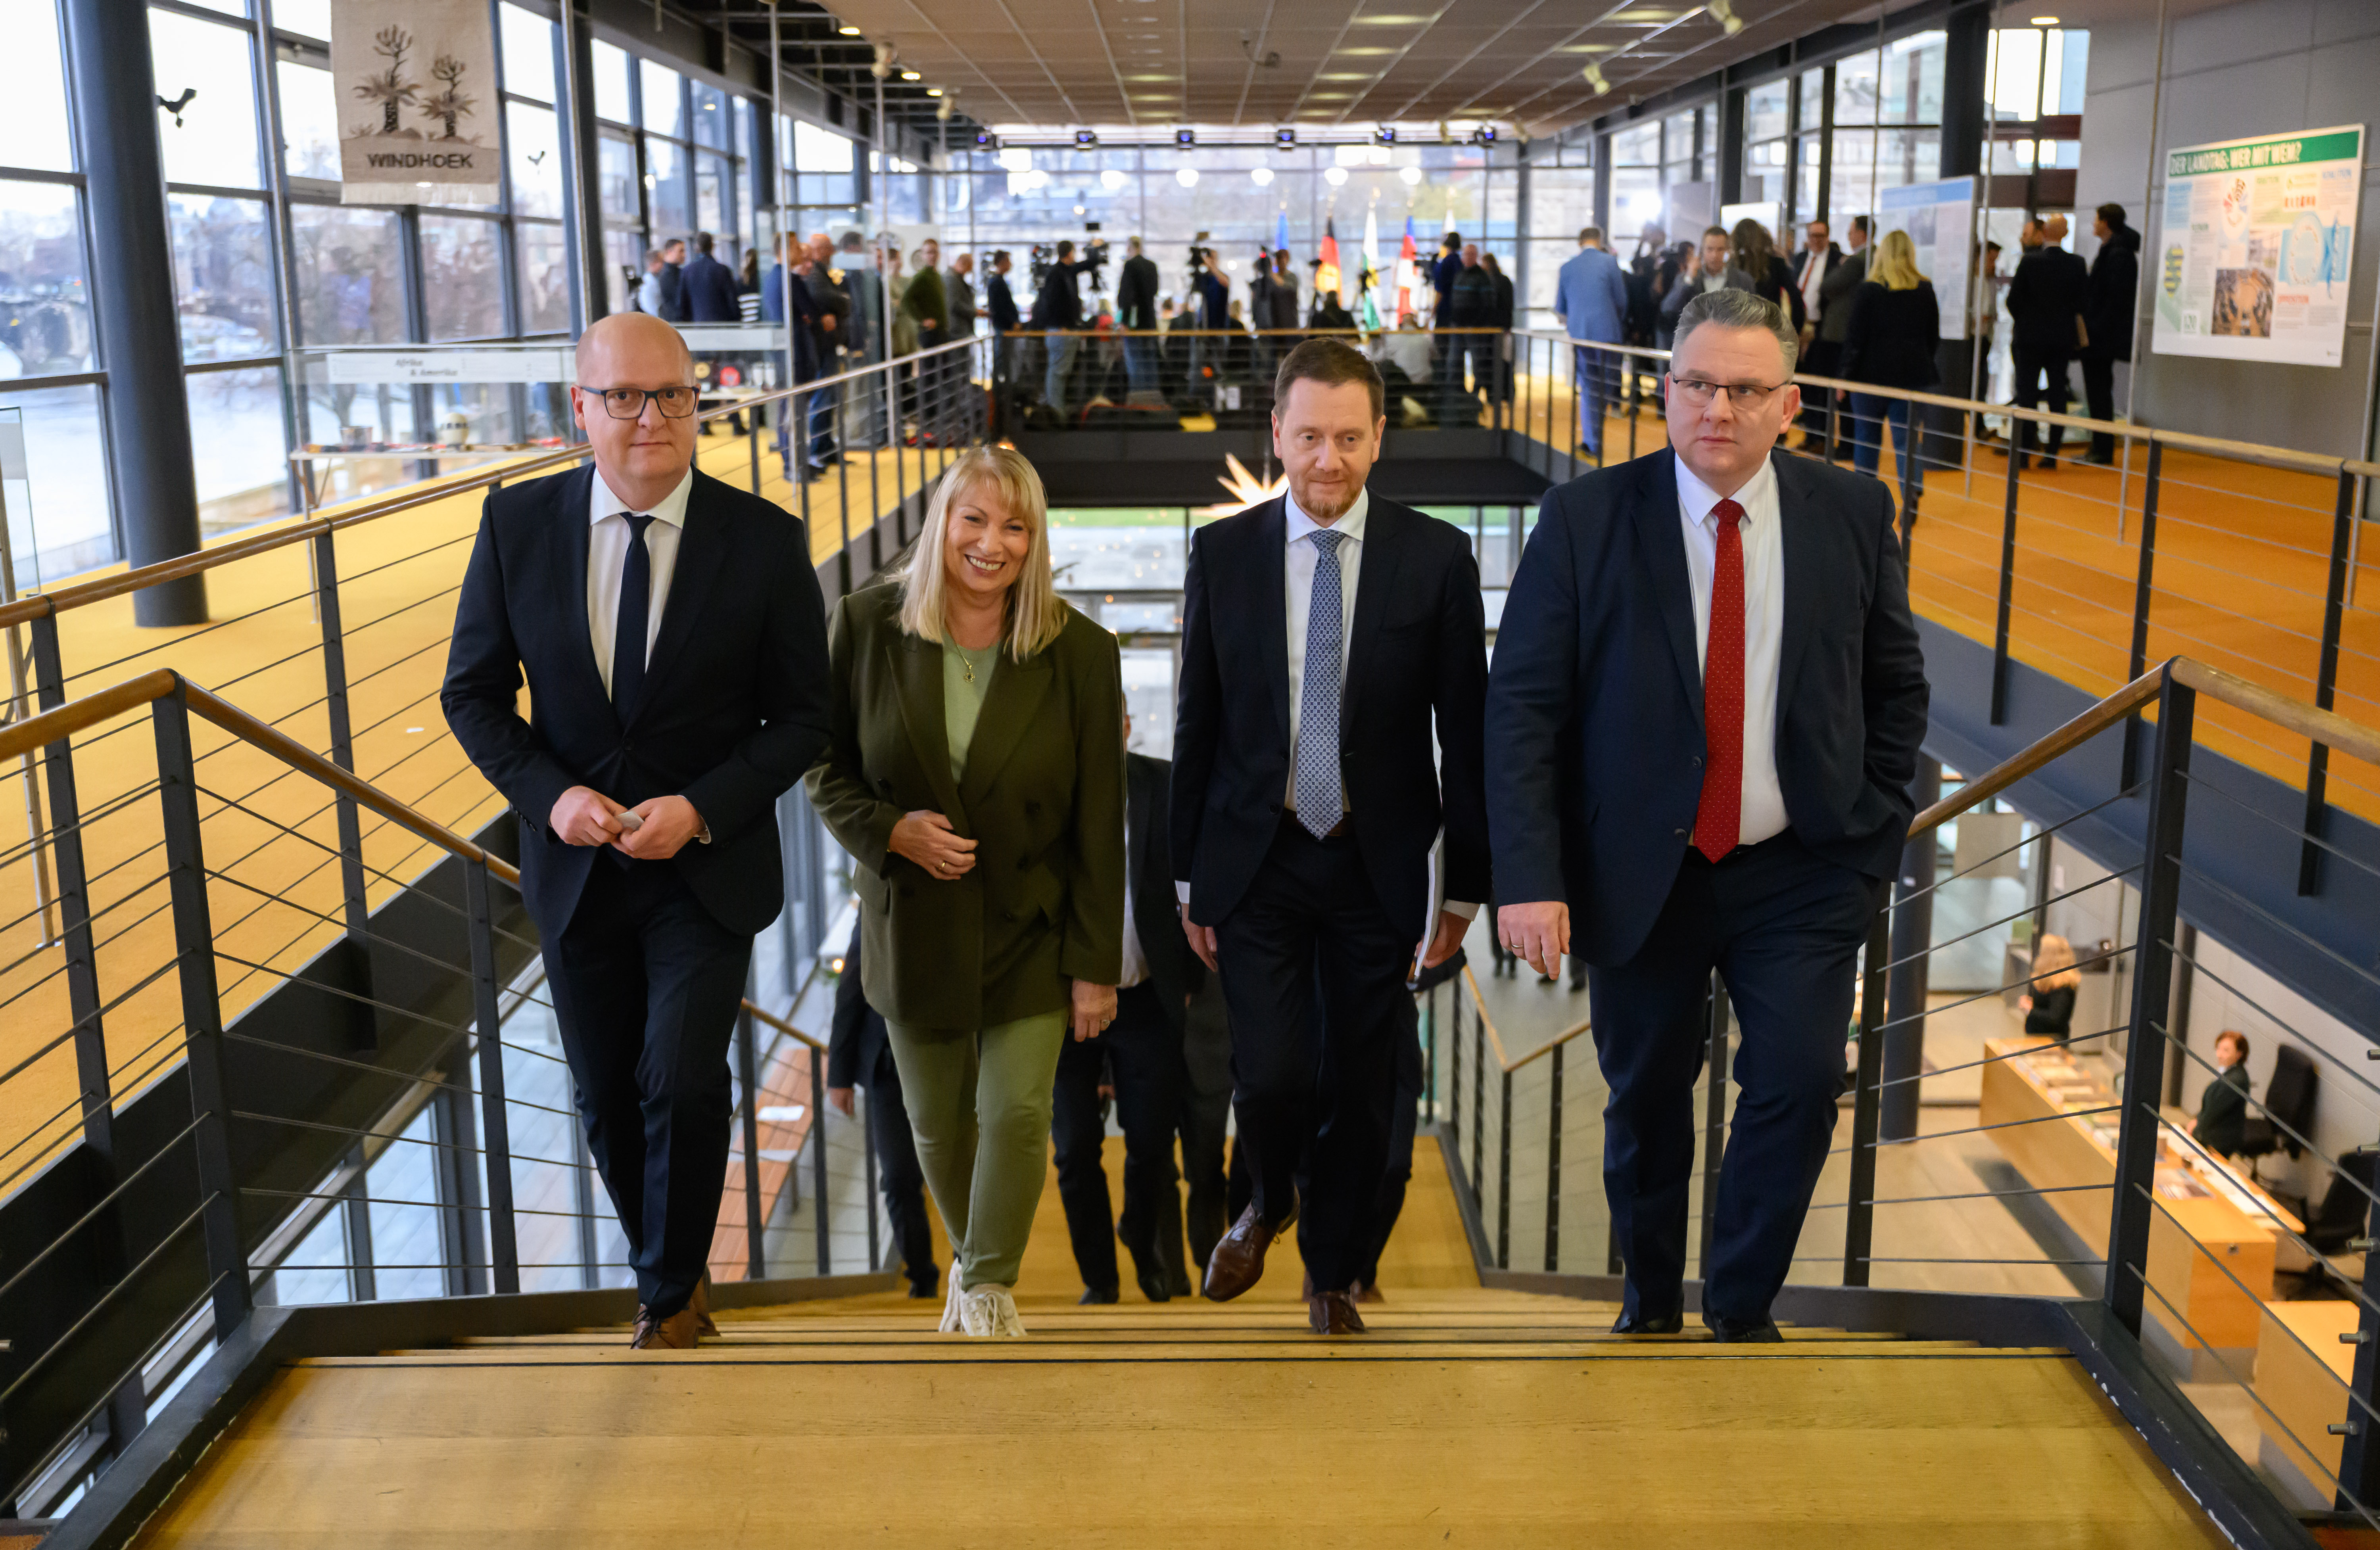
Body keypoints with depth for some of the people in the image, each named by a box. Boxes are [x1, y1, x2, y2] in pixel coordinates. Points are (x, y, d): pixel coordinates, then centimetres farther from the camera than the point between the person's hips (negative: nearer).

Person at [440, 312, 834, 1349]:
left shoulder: (766, 540, -10)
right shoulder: (516, 523, -6)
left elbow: (801, 719, -5)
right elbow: (474, 692, 3)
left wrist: (700, 809, -18)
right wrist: (550, 793, -14)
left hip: (709, 867, -2)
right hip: (577, 865, 3)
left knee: (682, 1083, -13)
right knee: (607, 1100, 14)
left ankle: (670, 1295, 15)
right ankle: (668, 1279, 39)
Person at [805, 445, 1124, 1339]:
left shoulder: (1080, 652, -12)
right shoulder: (866, 625, -9)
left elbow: (1098, 823, -9)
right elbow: (826, 771, 0)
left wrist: (1096, 965, -8)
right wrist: (891, 830, -20)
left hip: (1031, 929, -1)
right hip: (915, 924, 2)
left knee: (1017, 1111, -5)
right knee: (937, 1122, 13)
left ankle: (990, 1285, 18)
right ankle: (971, 1258, 41)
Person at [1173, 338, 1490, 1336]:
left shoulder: (1436, 558, -4)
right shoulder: (1223, 553, 0)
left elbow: (1465, 728, -1)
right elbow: (1197, 726, 5)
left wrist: (1466, 884, 0)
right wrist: (1189, 875, 6)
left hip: (1379, 868, 0)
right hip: (1255, 860, 0)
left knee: (1360, 1086, 9)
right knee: (1275, 1076, -8)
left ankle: (1332, 1276, 33)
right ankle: (1269, 1206, 27)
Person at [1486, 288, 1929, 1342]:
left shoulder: (1852, 514, 0)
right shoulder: (1586, 519, -7)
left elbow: (1897, 685, 11)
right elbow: (1523, 706, -9)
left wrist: (1875, 830, 3)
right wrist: (1530, 878, -17)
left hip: (1802, 872, 1)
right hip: (1641, 872, -1)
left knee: (1800, 1086, -10)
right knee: (1646, 1101, 11)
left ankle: (1742, 1308, 15)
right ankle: (1651, 1304, 36)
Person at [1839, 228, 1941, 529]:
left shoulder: (1868, 291, -8)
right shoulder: (1926, 291, 2)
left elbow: (1856, 337, -8)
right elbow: (1934, 336, 9)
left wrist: (1846, 374, -1)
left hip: (1872, 373, -2)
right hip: (1913, 374, 2)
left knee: (1866, 438, 12)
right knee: (1908, 438, 2)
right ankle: (1911, 498, -14)